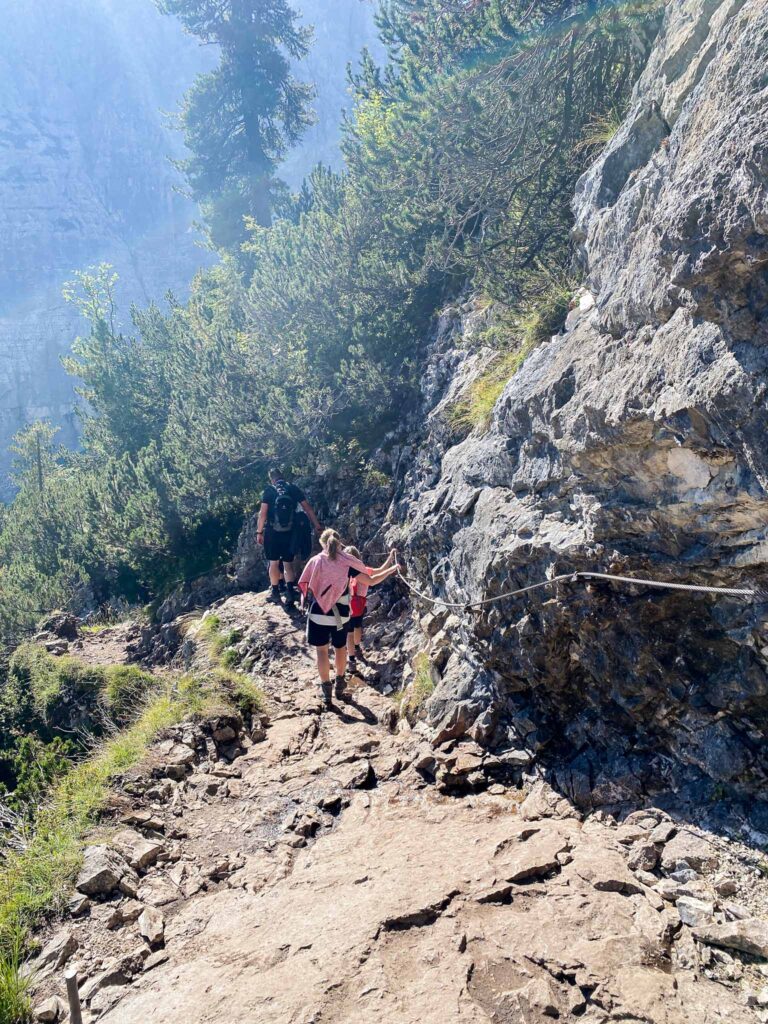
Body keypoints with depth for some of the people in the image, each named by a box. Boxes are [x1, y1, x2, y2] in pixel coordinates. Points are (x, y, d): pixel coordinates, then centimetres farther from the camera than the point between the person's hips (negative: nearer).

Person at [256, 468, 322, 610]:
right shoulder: (294, 489, 3)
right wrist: (318, 527, 9)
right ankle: (290, 593, -6)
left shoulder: (269, 491, -2)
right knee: (288, 563, 8)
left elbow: (263, 513, -7)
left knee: (274, 562, 11)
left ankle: (275, 592, 20)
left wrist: (259, 532, 1)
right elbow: (308, 509, 3)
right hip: (290, 532, 2)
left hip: (272, 532, -2)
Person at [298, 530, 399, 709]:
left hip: (319, 612, -1)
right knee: (340, 648, 21)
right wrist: (392, 569, 5)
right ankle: (339, 686, 33)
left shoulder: (315, 561, -5)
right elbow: (371, 581, -7)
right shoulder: (347, 562, -5)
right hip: (341, 614, 2)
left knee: (322, 650, 7)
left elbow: (304, 585, -2)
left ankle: (327, 693, 5)